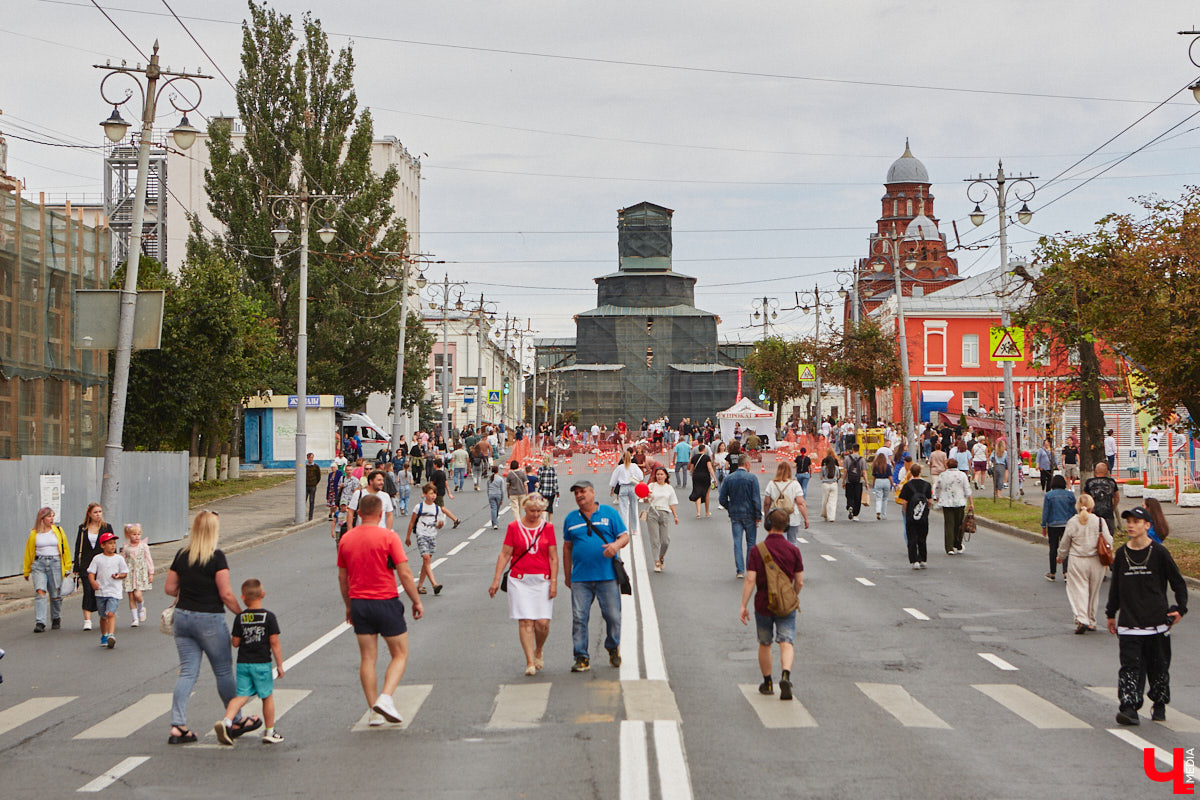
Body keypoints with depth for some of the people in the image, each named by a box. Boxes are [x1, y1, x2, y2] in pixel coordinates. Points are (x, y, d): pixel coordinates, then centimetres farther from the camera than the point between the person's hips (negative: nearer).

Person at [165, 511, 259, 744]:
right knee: (224, 671, 9)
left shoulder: (181, 555, 3)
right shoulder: (217, 557, -13)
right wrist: (242, 614, -4)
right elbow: (226, 594, -16)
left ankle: (177, 726, -1)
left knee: (187, 671, 8)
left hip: (183, 616, 5)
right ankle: (236, 722, 23)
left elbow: (169, 589, 8)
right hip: (209, 619, -5)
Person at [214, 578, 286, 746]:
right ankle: (270, 732, 18)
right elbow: (274, 642, -8)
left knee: (242, 696, 5)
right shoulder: (269, 617, -6)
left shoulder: (239, 618, -1)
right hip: (262, 663, -2)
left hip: (243, 663, 2)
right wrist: (280, 665, -2)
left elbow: (235, 642, 1)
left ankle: (227, 721, -18)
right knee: (268, 696, 11)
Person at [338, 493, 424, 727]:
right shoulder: (388, 536, -10)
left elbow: (342, 577, 11)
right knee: (400, 655, 8)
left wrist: (349, 605, 23)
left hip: (359, 603, 4)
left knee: (367, 658, 9)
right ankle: (385, 698, -10)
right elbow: (404, 573, -13)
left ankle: (374, 711, 8)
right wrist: (417, 601, -3)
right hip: (386, 602, -4)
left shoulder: (346, 539, 4)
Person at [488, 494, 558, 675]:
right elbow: (504, 554, 4)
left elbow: (553, 557, 6)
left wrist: (554, 582, -1)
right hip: (519, 580, -1)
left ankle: (539, 651, 24)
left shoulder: (547, 527, 5)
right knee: (525, 621, -7)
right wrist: (496, 579, -1)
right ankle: (530, 662, -1)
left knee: (543, 622, -5)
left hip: (542, 580, 1)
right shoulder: (514, 527, 2)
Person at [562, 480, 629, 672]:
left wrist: (616, 545, -18)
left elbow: (624, 536, 5)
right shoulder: (571, 519, 12)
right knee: (579, 618, -4)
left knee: (613, 616, 0)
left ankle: (613, 648, 25)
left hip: (607, 577, -2)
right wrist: (567, 575, 17)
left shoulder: (609, 513, 5)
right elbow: (567, 547, 18)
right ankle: (581, 657, 2)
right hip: (580, 578, 2)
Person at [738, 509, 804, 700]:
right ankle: (785, 675, -27)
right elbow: (799, 582, 0)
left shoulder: (757, 550, -9)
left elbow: (750, 580, -13)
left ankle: (767, 683, 26)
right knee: (787, 643, -2)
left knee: (764, 644, 16)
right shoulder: (793, 550, -4)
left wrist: (743, 606, -8)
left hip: (763, 605, 0)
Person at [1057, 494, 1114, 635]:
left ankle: (1081, 619, -18)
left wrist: (1061, 557, 21)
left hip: (1077, 562, -2)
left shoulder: (1072, 522, -6)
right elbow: (1108, 541, -2)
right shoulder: (1100, 521, -5)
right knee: (1093, 591, 15)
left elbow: (1065, 544, 3)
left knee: (1078, 590, 0)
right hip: (1096, 562, 2)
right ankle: (1091, 621, 24)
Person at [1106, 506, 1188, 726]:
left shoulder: (1159, 553, -4)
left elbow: (1178, 582, 4)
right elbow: (1115, 586, 16)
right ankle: (1128, 707, -13)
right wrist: (1111, 613, 20)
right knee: (1130, 666, -8)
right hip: (1129, 623, 2)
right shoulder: (1121, 555, 5)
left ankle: (1160, 704, 27)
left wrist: (1180, 608, -4)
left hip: (1157, 622, -2)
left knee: (1159, 665, 9)